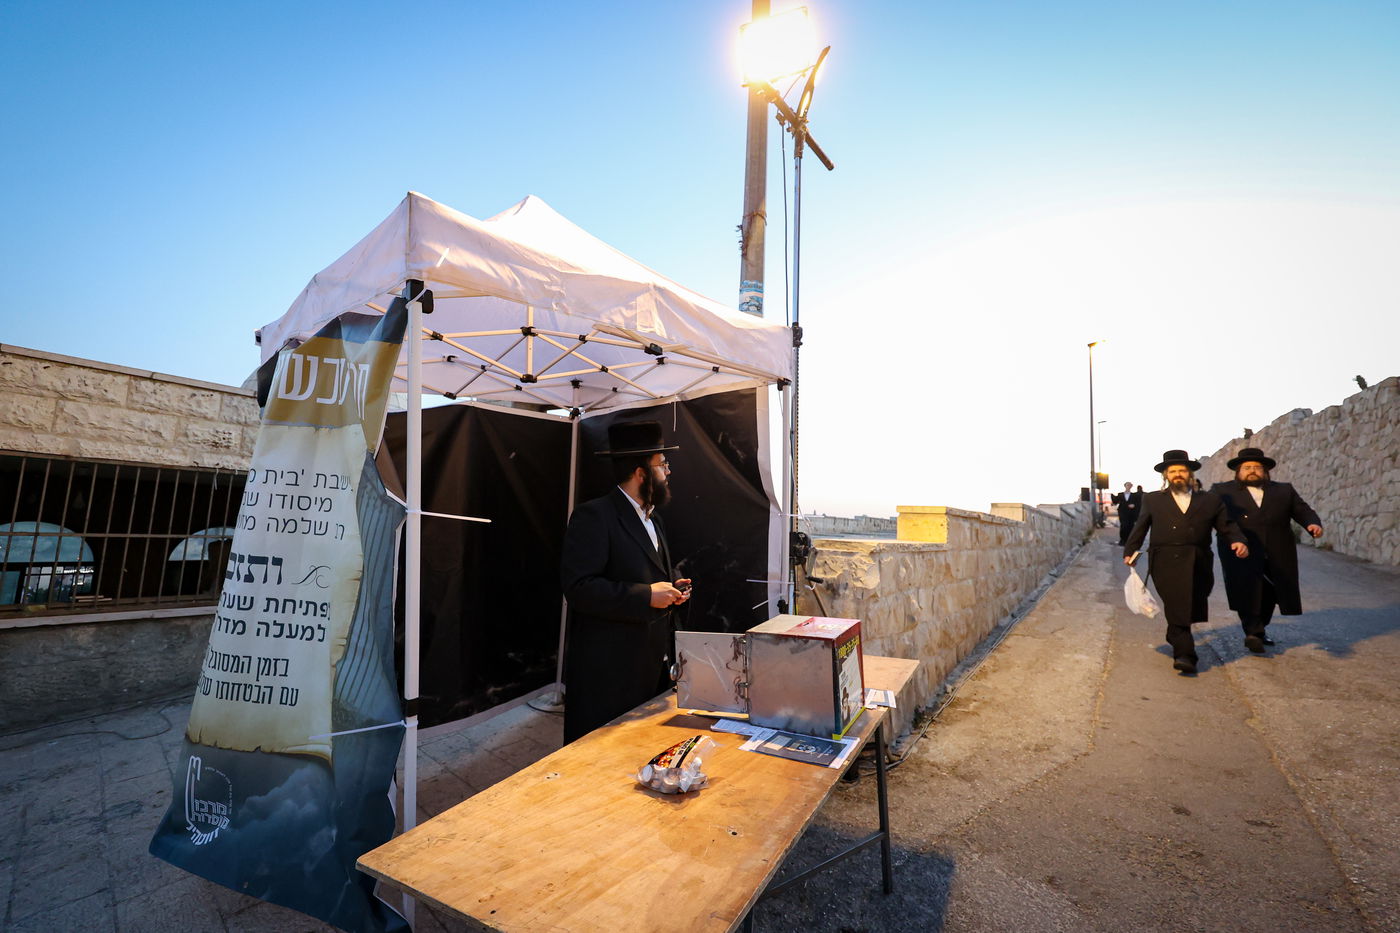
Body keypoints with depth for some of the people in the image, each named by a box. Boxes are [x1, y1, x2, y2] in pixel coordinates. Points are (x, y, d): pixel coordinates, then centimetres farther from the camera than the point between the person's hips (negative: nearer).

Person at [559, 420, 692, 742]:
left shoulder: (653, 519, 16)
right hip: (608, 671, -8)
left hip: (652, 664, 8)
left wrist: (672, 589, 6)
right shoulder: (594, 516, -14)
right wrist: (646, 596, -21)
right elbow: (579, 588, -22)